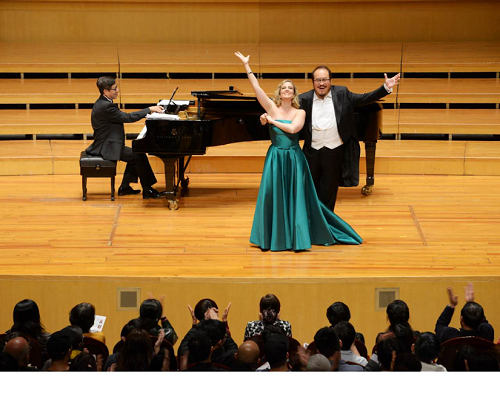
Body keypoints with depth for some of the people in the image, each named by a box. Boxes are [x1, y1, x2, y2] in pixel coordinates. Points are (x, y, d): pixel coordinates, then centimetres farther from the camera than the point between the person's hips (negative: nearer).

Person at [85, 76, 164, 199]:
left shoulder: (102, 103, 10)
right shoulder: (106, 106, -23)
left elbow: (124, 117, 14)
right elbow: (128, 118, -23)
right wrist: (149, 109, -17)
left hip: (106, 144, 11)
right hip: (107, 148, -11)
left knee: (135, 154, 19)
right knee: (139, 155, -9)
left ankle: (124, 187, 18)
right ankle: (147, 190, -1)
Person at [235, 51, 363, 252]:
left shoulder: (300, 112, 1)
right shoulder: (272, 107, 2)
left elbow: (293, 128, -17)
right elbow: (257, 89, -7)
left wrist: (273, 121, -9)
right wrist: (246, 66, -12)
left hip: (294, 159, 0)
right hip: (275, 158, 0)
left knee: (296, 198, 2)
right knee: (272, 197, 1)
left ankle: (297, 237, 9)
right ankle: (275, 237, 13)